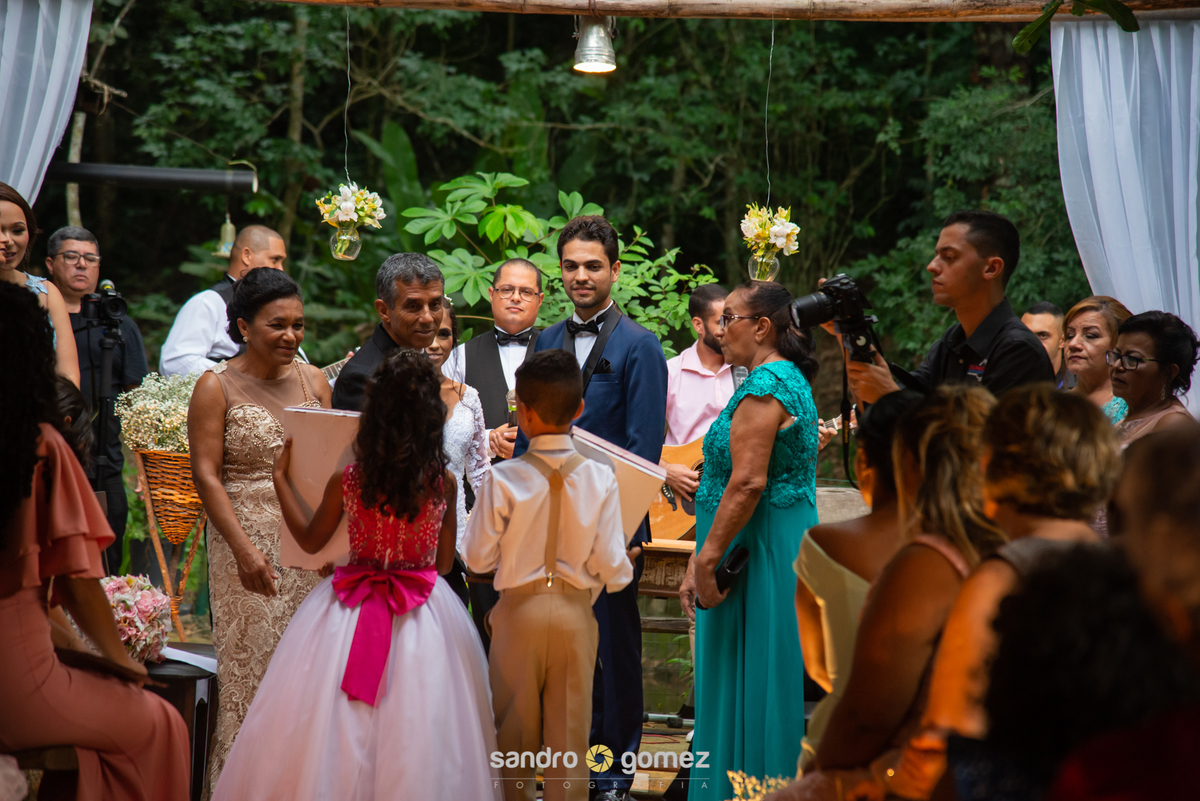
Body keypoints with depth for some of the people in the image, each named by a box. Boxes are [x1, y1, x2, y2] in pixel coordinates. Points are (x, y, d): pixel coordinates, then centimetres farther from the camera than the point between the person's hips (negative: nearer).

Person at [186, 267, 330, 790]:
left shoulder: (313, 380, 10)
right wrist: (244, 549, -16)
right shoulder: (217, 387, -3)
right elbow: (206, 475, -8)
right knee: (252, 660, -1)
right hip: (247, 537, -4)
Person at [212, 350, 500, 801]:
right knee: (417, 740, 7)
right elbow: (444, 562, 2)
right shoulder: (443, 484, -9)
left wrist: (280, 478, 18)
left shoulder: (345, 482, -9)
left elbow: (309, 540, 8)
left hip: (351, 616, 0)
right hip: (422, 623, 0)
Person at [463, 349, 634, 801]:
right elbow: (612, 569, -9)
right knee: (570, 732, 10)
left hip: (520, 611, -1)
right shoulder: (600, 480, -10)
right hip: (576, 613, 1)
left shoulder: (502, 480, -14)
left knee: (516, 731, 13)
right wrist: (624, 570, 14)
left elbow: (477, 559, -7)